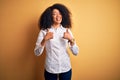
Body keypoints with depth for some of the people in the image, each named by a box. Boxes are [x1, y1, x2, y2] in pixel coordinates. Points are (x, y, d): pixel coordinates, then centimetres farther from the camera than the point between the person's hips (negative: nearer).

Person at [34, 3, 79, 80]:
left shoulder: (67, 30, -2)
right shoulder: (44, 31, -7)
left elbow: (76, 52, -5)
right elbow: (37, 53, -11)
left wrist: (71, 39, -21)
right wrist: (44, 40, -25)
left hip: (66, 69, 2)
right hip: (50, 69, -1)